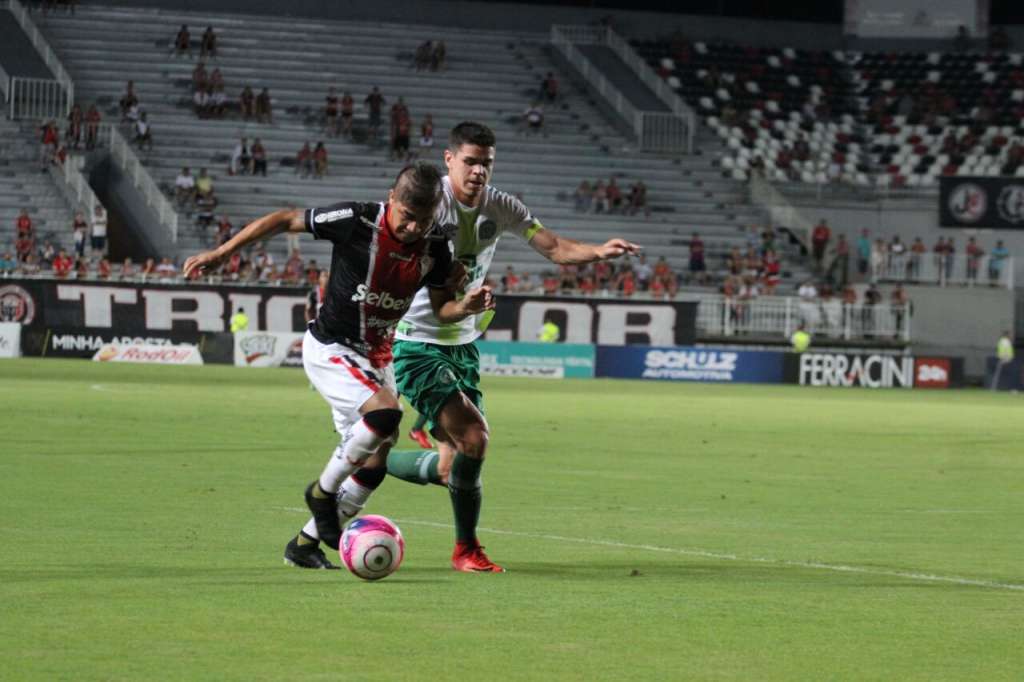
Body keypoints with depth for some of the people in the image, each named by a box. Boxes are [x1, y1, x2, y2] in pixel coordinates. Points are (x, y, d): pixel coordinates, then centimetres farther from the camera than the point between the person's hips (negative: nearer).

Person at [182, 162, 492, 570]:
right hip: (330, 349, -6)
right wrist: (221, 253, -13)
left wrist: (466, 307, -17)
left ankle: (305, 544, 22)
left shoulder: (435, 248, -6)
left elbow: (439, 308, 6)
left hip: (376, 356, 7)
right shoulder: (356, 222, -21)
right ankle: (324, 491, -8)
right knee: (385, 412, -31)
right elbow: (285, 221, -11)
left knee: (373, 463, 6)